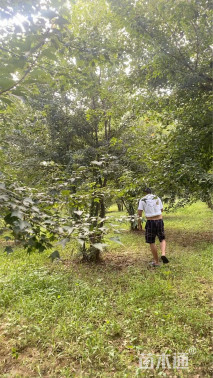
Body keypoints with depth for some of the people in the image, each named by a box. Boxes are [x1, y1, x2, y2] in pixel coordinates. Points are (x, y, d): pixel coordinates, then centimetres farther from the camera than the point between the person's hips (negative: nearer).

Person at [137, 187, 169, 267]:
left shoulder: (142, 200, -1)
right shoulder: (157, 198, 7)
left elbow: (139, 213, -6)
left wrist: (139, 224, 3)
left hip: (150, 222, -2)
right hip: (159, 221, 2)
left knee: (151, 242, 11)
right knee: (162, 239, 20)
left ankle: (156, 262, 17)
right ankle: (163, 254, -6)